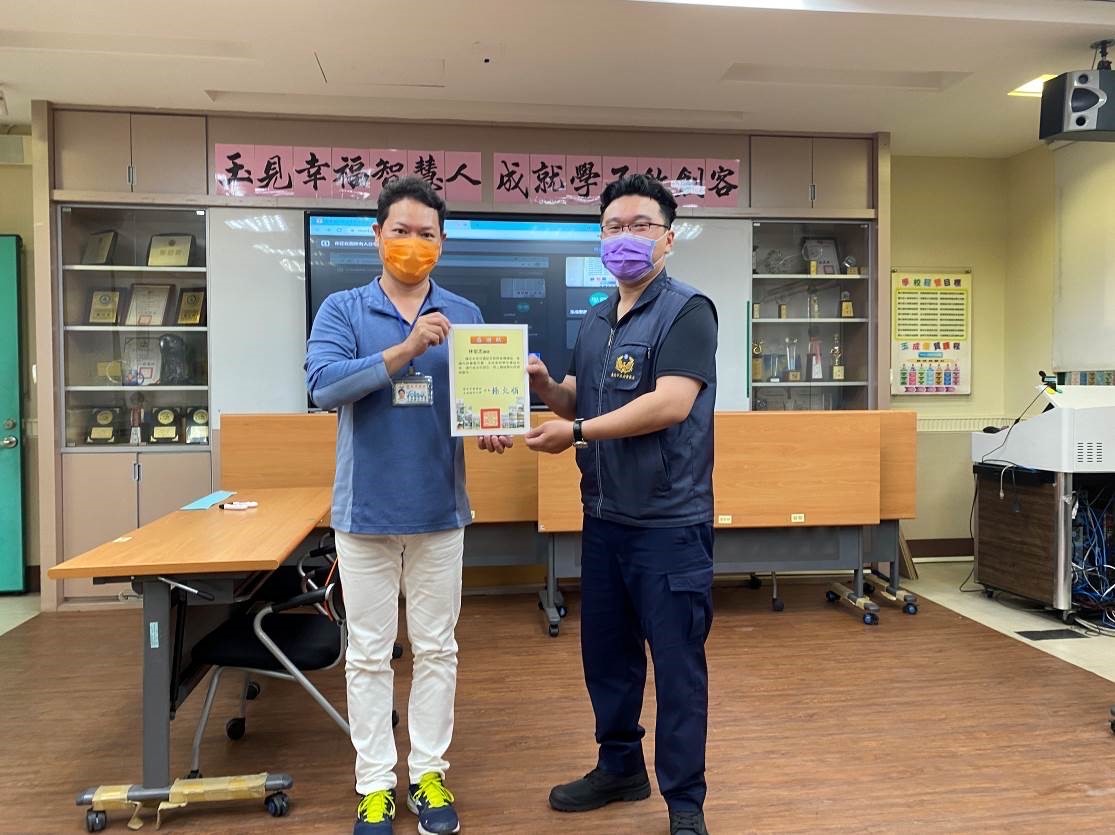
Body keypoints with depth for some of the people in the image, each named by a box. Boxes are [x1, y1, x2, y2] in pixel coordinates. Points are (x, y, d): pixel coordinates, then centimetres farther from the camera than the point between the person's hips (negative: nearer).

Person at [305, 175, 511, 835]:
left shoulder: (465, 316, 4)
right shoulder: (343, 310, -1)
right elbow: (323, 385, -16)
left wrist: (493, 427, -20)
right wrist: (407, 348, -24)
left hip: (439, 509, 2)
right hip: (366, 509, -1)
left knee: (437, 647, 12)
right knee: (369, 653, 10)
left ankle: (430, 772, 28)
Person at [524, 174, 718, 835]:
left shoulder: (687, 311, -11)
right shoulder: (596, 322, 12)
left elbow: (671, 403, -23)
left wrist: (579, 432, -20)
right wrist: (546, 386, -5)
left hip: (670, 522, -7)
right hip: (603, 517, 8)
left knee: (678, 664, 6)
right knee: (606, 654, 18)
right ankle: (620, 768, 39)